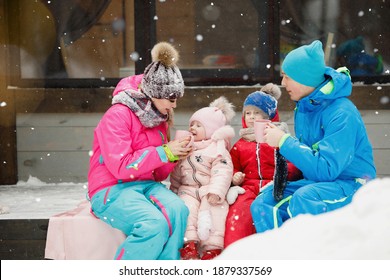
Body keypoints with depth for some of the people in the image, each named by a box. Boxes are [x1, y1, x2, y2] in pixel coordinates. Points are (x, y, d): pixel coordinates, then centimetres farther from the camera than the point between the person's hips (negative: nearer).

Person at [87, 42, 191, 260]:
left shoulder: (159, 118, 14)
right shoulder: (117, 116, -10)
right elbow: (121, 166, -19)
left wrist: (175, 155, -4)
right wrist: (164, 152, -16)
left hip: (146, 185, 7)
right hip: (112, 191, -7)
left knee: (177, 210, -26)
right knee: (154, 224, -33)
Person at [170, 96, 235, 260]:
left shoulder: (218, 149, 1)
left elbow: (222, 172, -12)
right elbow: (176, 174, 24)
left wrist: (215, 191, -24)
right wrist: (173, 191, 18)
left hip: (209, 191, -4)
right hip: (188, 190, 4)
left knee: (213, 210, -27)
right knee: (186, 208, -24)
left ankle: (213, 248, -26)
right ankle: (188, 244, -28)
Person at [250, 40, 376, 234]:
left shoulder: (342, 114, -21)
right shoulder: (302, 107, 4)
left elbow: (325, 169, -27)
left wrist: (284, 141, -23)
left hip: (352, 185, -8)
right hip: (315, 183, 8)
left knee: (303, 199, -35)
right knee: (262, 204, -8)